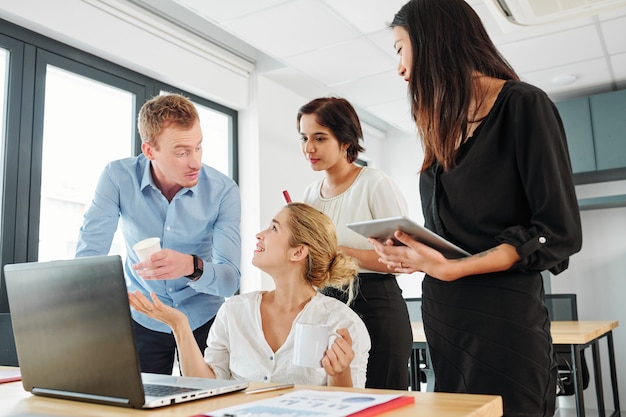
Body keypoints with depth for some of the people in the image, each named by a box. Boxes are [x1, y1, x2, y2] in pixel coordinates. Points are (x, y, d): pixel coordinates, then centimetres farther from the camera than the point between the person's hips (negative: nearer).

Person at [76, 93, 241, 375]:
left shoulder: (223, 191, -18)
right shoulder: (118, 178, -16)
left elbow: (229, 280, -22)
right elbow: (88, 256, -16)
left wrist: (192, 266, -44)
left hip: (203, 319, 0)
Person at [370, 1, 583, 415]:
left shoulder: (523, 105, -7)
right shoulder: (446, 125, 14)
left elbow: (559, 234, -13)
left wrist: (451, 269, -21)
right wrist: (411, 256, 1)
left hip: (503, 318, -6)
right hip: (443, 317, 7)